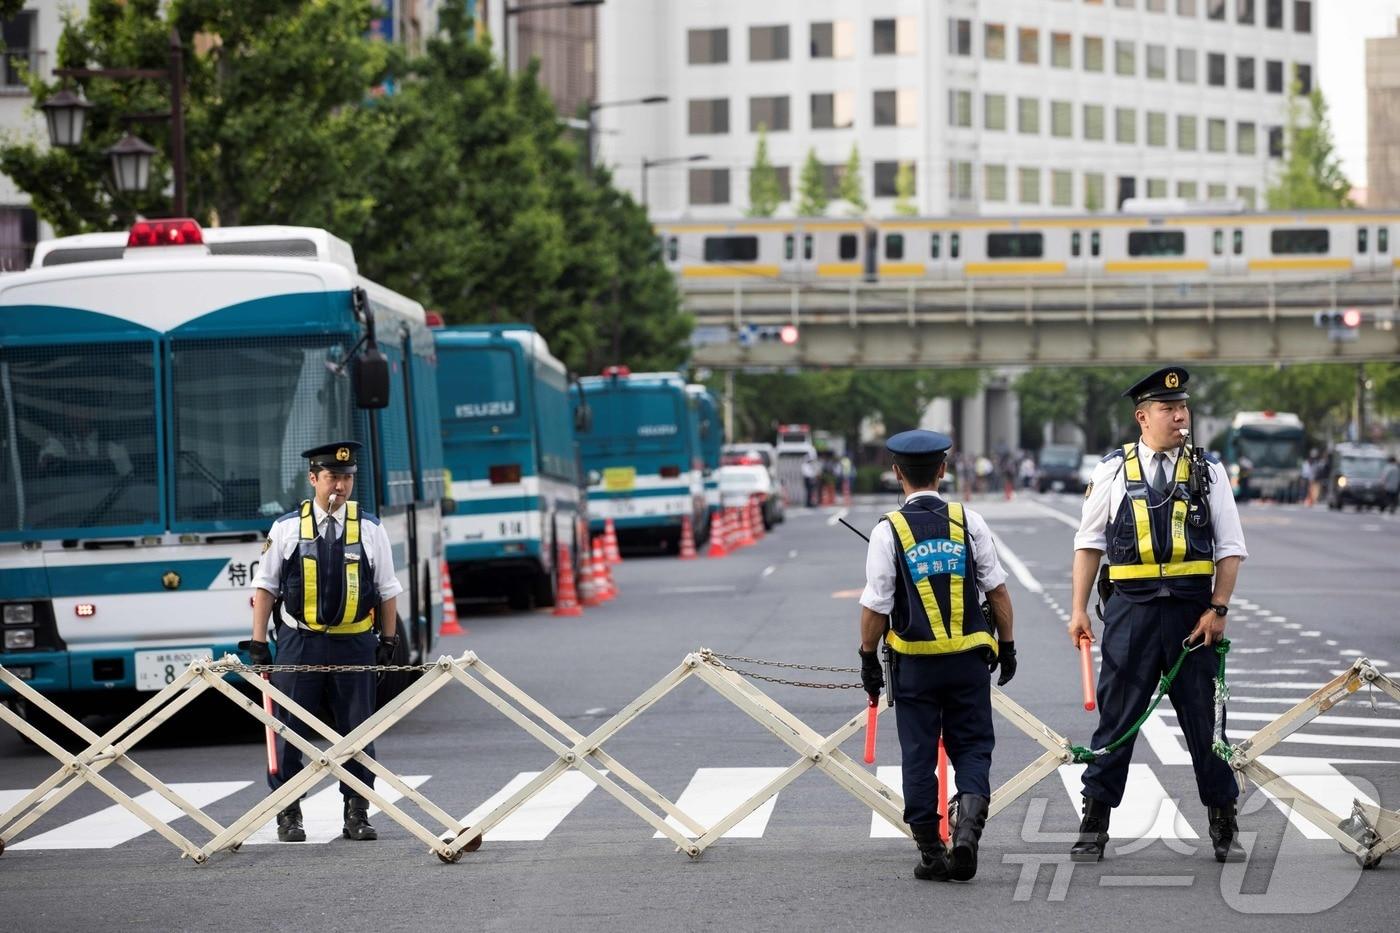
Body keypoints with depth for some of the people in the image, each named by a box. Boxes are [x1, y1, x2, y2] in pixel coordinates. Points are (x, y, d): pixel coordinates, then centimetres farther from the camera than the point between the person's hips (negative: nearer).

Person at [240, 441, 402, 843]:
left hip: (354, 644, 1)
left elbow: (387, 590, 10)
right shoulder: (287, 528, 1)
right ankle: (288, 815, 10)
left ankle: (357, 814, 14)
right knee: (290, 732, 1)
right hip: (299, 643, -1)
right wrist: (258, 642, 0)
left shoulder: (369, 529, 4)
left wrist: (389, 641, 7)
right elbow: (265, 587, 5)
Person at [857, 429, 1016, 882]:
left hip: (914, 663, -1)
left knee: (919, 755, 8)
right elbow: (997, 590, 2)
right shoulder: (969, 522, -2)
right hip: (969, 659, 1)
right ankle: (968, 827, -13)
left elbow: (875, 606, -7)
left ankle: (931, 853, 9)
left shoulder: (888, 531, -8)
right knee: (972, 746, 10)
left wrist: (868, 658, 5)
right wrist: (1007, 645, 13)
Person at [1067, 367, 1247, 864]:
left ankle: (1224, 827, 17)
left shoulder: (1209, 470, 5)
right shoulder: (1113, 469, 4)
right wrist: (1079, 610, 3)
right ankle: (1094, 826, 11)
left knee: (1204, 719, 6)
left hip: (1192, 611, 1)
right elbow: (1089, 542, 8)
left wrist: (1218, 609, -5)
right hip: (1131, 609, 0)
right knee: (1117, 717, 3)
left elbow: (1230, 547, 4)